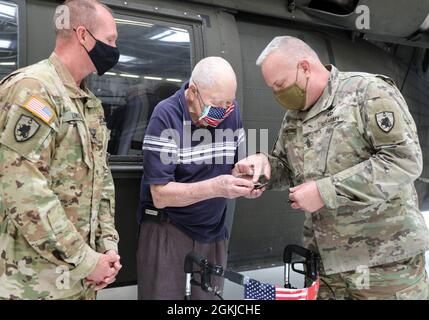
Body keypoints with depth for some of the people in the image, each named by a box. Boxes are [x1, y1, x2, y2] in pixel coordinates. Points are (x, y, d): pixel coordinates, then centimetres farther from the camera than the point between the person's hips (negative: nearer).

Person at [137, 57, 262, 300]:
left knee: (209, 296, 11)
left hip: (214, 232, 5)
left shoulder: (232, 111, -2)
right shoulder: (166, 117, -18)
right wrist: (214, 188, -30)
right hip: (167, 231, -4)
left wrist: (246, 184, -12)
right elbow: (160, 196, -19)